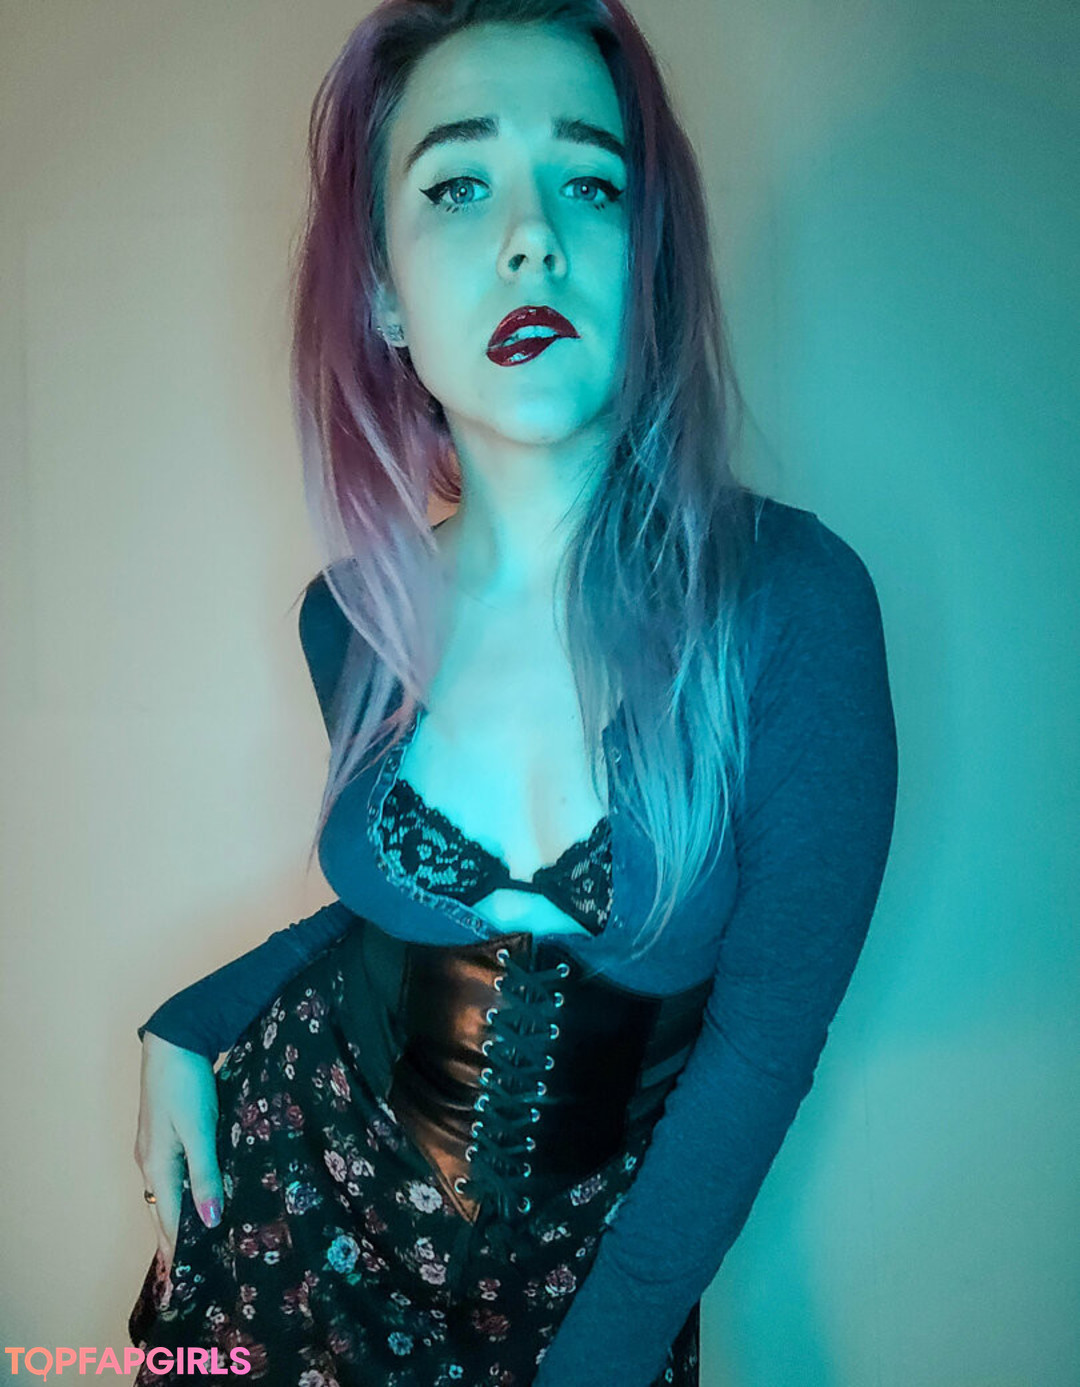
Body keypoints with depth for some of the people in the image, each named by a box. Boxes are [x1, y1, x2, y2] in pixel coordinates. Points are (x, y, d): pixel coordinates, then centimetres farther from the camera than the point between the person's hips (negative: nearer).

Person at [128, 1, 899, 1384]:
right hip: (306, 1189, 3)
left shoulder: (790, 602, -22)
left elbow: (765, 1037, -16)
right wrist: (184, 1031, 0)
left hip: (598, 1257, -2)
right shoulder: (359, 613, -11)